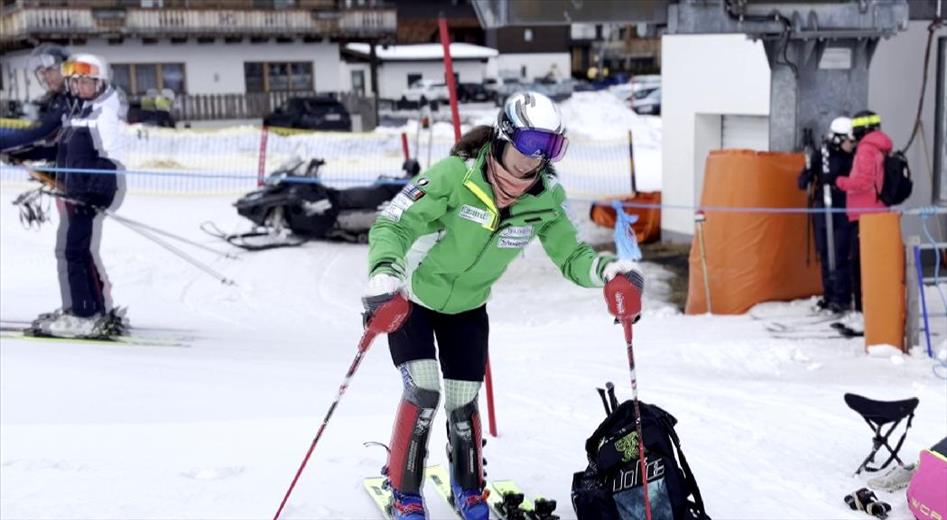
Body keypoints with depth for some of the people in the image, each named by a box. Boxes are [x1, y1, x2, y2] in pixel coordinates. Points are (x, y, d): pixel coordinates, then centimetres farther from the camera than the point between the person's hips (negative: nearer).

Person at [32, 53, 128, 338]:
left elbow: (111, 160, -18)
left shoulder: (105, 112, -11)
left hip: (91, 193, -10)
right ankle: (74, 309, 21)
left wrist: (97, 195, -22)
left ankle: (94, 315, -10)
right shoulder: (80, 111, 18)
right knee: (66, 248, 13)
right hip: (73, 191, 10)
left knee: (80, 250, -12)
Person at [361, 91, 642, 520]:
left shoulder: (544, 201, -19)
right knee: (423, 392, -14)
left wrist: (606, 270, -33)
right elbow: (391, 225, -31)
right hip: (410, 299, -3)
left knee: (463, 403, 5)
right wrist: (384, 274, -49)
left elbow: (570, 255, -11)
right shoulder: (453, 176, -31)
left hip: (467, 308, 3)